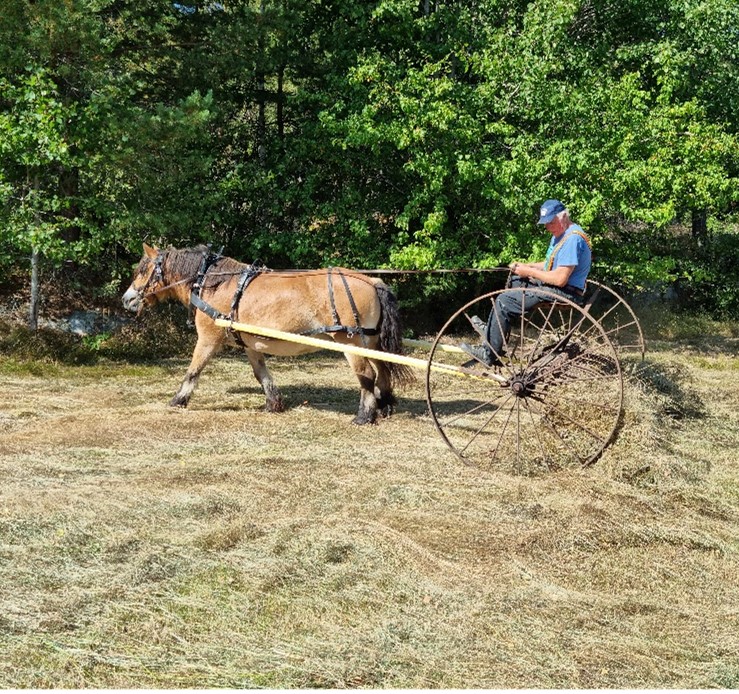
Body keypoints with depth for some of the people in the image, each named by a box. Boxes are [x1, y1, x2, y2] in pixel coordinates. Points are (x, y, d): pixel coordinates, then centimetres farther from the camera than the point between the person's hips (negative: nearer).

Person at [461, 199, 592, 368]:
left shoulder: (572, 238, -21)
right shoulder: (560, 233, 13)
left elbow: (560, 279, -26)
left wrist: (529, 271, -15)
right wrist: (525, 266, 5)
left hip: (565, 293, -11)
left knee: (504, 300, -13)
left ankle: (489, 355, -7)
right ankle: (492, 329, 14)